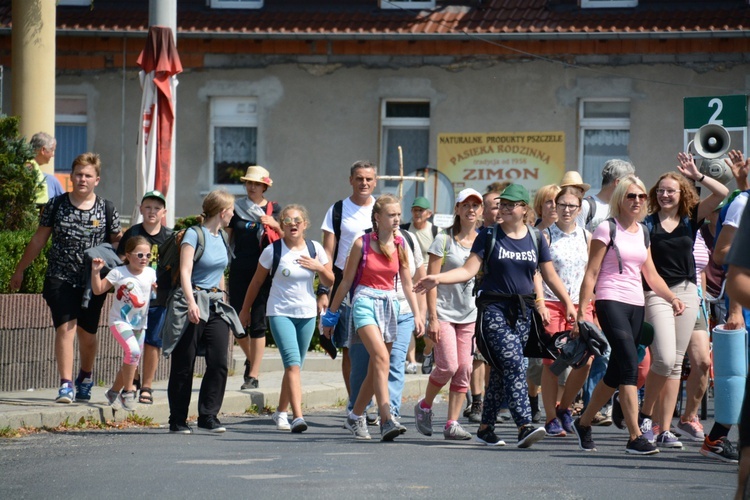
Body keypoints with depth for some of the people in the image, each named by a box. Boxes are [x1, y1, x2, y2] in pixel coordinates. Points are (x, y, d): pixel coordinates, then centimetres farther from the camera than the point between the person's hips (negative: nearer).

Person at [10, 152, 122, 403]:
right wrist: (20, 269, 14)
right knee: (65, 327, -15)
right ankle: (66, 385, -17)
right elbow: (38, 240, 10)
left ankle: (85, 377, 37)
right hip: (61, 279, -1)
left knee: (87, 333, 11)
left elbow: (116, 242, 12)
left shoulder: (106, 210, 3)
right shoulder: (56, 205, 3)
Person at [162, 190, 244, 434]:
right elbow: (185, 271, -17)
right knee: (183, 366, 0)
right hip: (192, 304, -7)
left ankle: (208, 416, 0)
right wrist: (191, 302, -28)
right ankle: (177, 421, 6)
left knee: (219, 363, -6)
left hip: (215, 305, 7)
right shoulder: (194, 235, -8)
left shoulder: (221, 237, 14)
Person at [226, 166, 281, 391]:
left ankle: (253, 375, 0)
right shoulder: (237, 207, 9)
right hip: (239, 270, 3)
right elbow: (226, 238, 13)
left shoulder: (273, 209, 4)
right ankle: (251, 358, 31)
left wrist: (275, 225, -20)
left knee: (257, 323, -4)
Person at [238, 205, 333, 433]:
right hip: (280, 313, -4)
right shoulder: (272, 251, -6)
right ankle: (298, 417, -27)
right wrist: (245, 310, 12)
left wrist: (319, 267, -10)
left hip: (307, 314, 4)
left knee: (294, 366, 10)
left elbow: (330, 282, 9)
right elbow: (256, 282, 6)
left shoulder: (315, 249, 3)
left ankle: (281, 412, 29)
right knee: (293, 363, -18)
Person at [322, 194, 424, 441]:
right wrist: (332, 314, 7)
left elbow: (407, 283, 13)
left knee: (375, 369, 7)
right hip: (365, 302, -5)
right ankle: (386, 420, -31)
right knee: (381, 357, -23)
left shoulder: (400, 245, 7)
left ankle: (355, 417, 25)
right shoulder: (362, 243, -4)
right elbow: (346, 281, 3)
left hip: (390, 304, 5)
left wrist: (417, 315, 7)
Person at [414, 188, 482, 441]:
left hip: (471, 315, 4)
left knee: (464, 368, -1)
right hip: (444, 312, -4)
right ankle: (424, 406, 13)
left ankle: (452, 423, 3)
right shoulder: (444, 240, -4)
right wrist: (432, 318, -12)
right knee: (448, 365, -13)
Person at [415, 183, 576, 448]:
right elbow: (468, 270, -4)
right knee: (514, 364, -18)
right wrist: (438, 279, -18)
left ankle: (486, 427, 17)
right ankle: (524, 426, -25)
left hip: (523, 312, 4)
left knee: (502, 371, 6)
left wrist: (568, 303, 7)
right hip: (494, 309, -4)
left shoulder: (535, 239, 10)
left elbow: (551, 276, 15)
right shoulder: (489, 236, 1)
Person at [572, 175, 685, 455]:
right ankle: (635, 437, -22)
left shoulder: (643, 232, 15)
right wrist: (581, 312, -10)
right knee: (630, 365, -19)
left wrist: (672, 298, 3)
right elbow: (591, 273, -5)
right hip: (611, 302, -7)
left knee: (616, 373, 10)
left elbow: (651, 275, 18)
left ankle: (584, 423, 28)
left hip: (636, 305, 7)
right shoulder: (607, 230, -4)